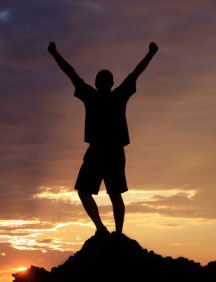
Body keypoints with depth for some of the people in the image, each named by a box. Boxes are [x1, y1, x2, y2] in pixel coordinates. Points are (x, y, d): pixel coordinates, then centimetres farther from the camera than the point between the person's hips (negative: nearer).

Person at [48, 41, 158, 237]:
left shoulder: (91, 97, -1)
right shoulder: (120, 97, 5)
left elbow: (71, 72, 2)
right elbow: (137, 72, 13)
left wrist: (54, 53, 6)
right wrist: (151, 54, 21)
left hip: (96, 152, -3)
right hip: (116, 153, 4)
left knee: (84, 191, 3)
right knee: (115, 195, 10)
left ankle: (100, 226, -16)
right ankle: (119, 234, 4)